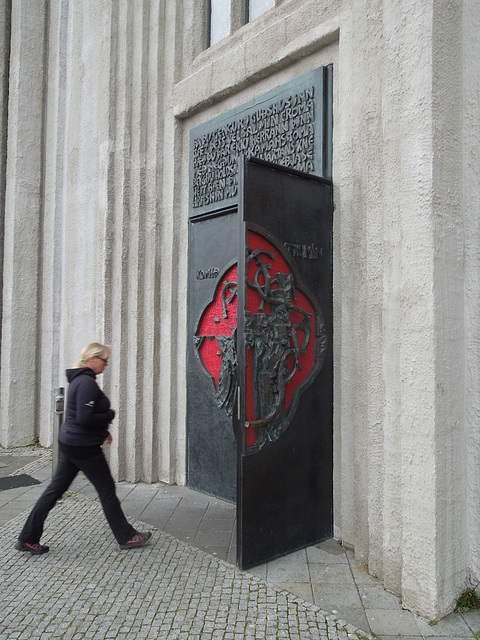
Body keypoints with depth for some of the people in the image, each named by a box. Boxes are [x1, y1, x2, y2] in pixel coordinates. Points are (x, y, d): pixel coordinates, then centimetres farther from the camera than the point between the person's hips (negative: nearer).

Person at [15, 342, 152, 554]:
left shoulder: (79, 380, 12)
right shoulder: (87, 383, -21)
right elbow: (85, 419, -27)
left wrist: (103, 431, 14)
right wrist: (110, 415, -12)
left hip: (69, 443, 10)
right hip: (84, 447, -10)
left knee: (55, 489, 14)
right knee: (107, 490, 2)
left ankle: (28, 538, 21)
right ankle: (126, 537, 15)